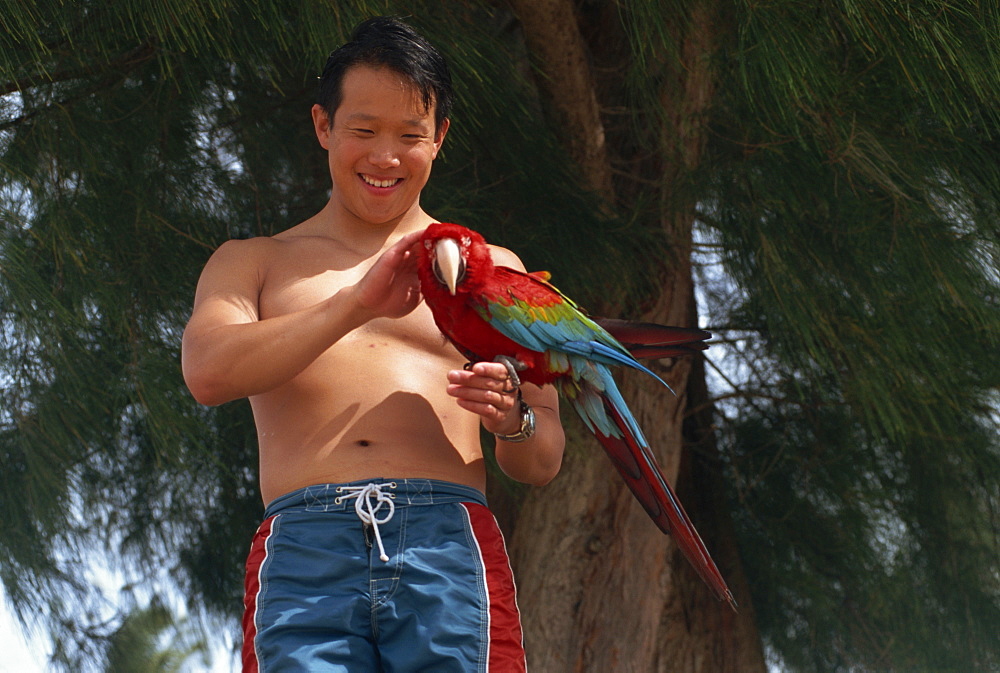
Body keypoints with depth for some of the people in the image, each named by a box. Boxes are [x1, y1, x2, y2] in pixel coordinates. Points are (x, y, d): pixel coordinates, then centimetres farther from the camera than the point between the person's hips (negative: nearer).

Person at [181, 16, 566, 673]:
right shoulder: (252, 262, 24)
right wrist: (357, 302, -7)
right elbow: (209, 372, 1)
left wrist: (512, 418, -4)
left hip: (449, 548, 1)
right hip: (303, 551, 0)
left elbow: (543, 463, 20)